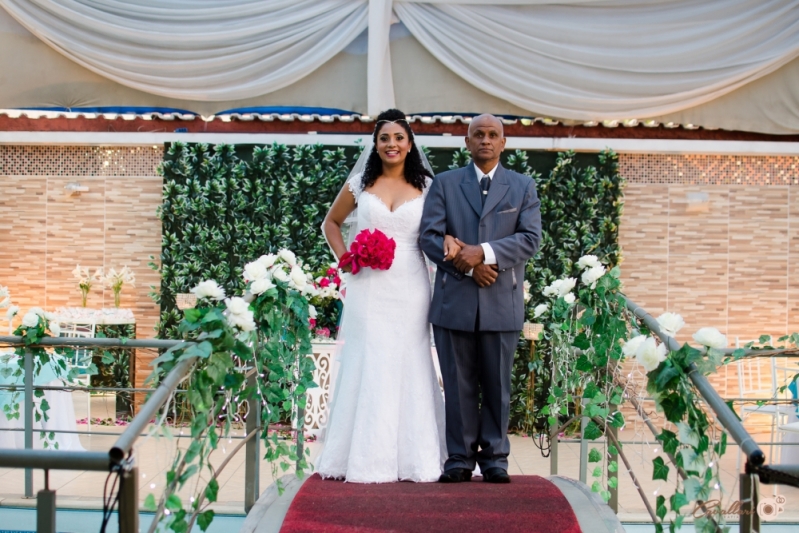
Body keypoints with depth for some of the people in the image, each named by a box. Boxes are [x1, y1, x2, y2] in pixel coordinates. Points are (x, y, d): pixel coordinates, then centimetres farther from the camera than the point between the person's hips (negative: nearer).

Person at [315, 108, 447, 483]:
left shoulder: (427, 186, 6)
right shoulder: (360, 184, 8)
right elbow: (331, 223, 20)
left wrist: (450, 240, -16)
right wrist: (344, 258, 6)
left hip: (410, 289, 0)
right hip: (369, 288, 0)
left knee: (410, 366, 2)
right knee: (368, 365, 1)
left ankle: (413, 459, 11)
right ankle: (366, 459, 9)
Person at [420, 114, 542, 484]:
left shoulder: (523, 187, 10)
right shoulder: (444, 184, 9)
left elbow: (530, 239, -2)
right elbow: (430, 237, 0)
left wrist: (484, 252, -16)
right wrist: (469, 267, -12)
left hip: (502, 302, 0)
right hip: (454, 301, 0)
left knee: (497, 387, 6)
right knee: (458, 386, 4)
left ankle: (495, 458, 16)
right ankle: (460, 459, 12)